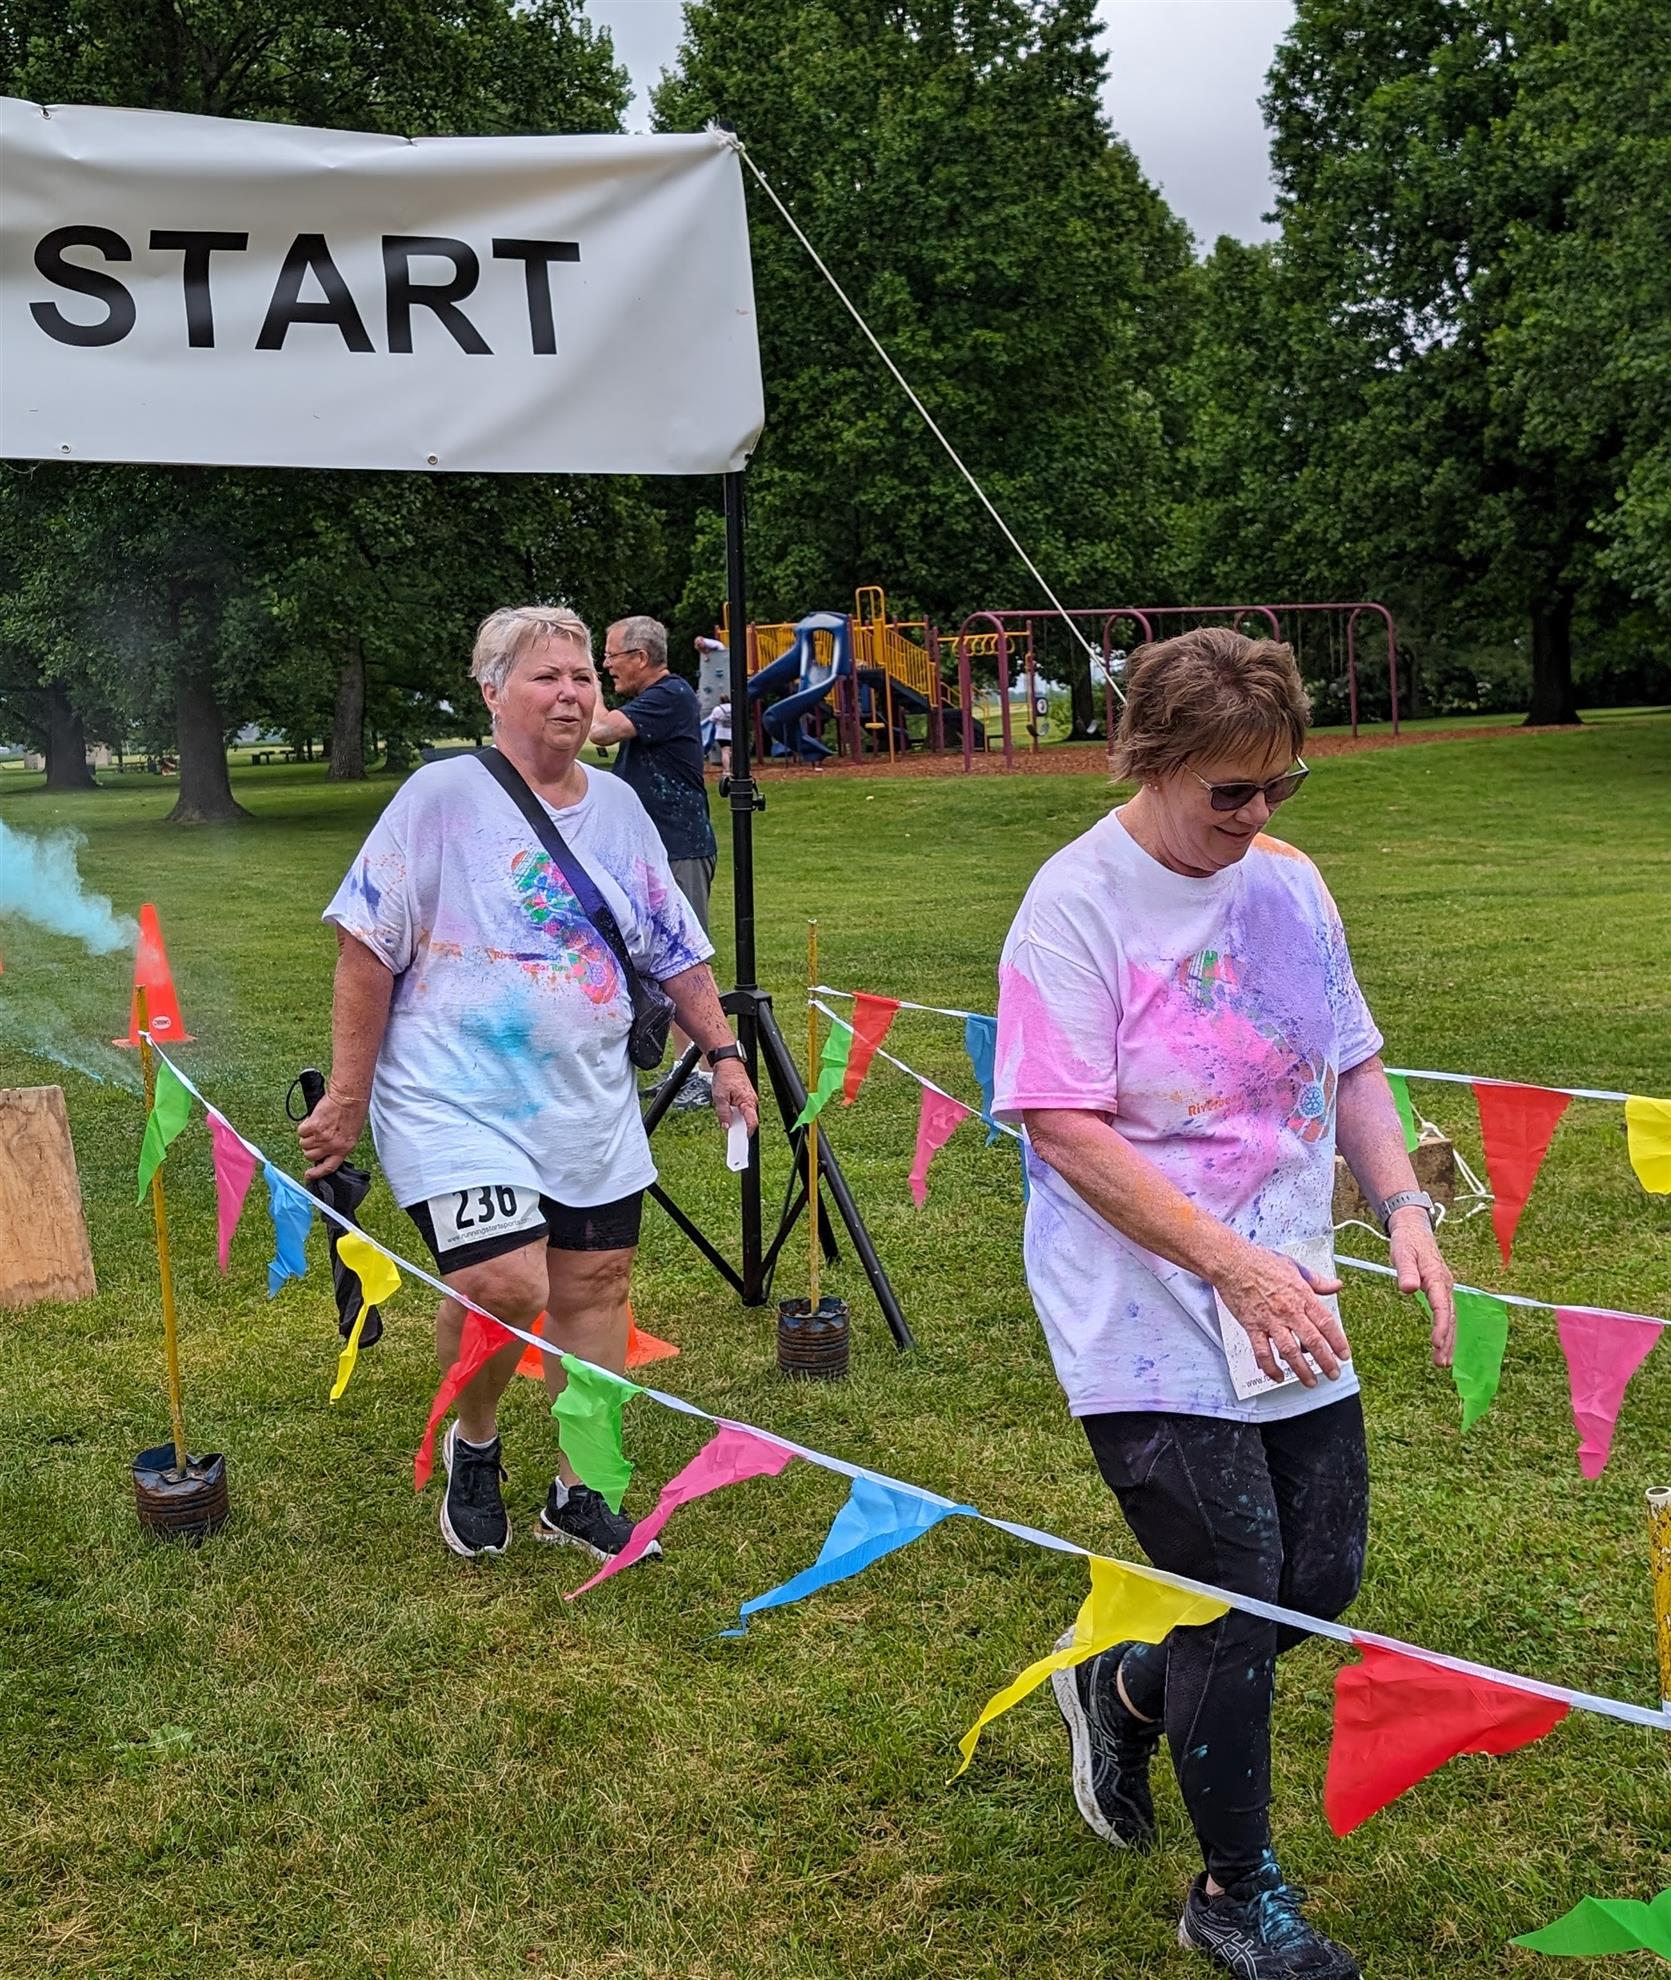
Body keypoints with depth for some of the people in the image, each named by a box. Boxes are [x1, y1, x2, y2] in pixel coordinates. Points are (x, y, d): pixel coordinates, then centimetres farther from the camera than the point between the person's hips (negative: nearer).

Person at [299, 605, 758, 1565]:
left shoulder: (618, 806, 9)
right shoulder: (443, 796, -7)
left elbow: (676, 950, 17)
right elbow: (369, 948, -8)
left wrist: (724, 1052, 11)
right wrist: (347, 1097, -9)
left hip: (593, 1108, 6)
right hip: (460, 1102, -5)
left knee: (594, 1287, 8)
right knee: (503, 1285, -19)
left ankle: (578, 1494, 25)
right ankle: (473, 1441, 12)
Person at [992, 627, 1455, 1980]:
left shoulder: (1289, 881, 5)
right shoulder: (1079, 901, -14)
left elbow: (1351, 1062, 14)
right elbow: (1067, 1131, -19)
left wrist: (1404, 1206, -3)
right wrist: (1238, 1265, -23)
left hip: (1288, 1307, 7)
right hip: (1149, 1323, -6)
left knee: (1323, 1580, 12)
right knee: (1242, 1603, -1)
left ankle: (1126, 1687, 41)